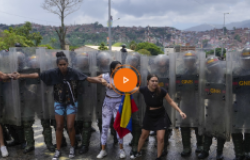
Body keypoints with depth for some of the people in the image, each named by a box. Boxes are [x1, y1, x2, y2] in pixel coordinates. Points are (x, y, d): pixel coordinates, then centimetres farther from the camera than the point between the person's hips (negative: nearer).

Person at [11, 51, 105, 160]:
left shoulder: (73, 72, -19)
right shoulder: (53, 73, -15)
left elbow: (88, 79, -19)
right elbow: (37, 75, -9)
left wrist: (102, 81, -26)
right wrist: (21, 76, -9)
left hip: (71, 103, -1)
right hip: (59, 103, 2)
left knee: (70, 127, -1)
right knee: (59, 127, 8)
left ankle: (72, 147, 23)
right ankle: (58, 150, 23)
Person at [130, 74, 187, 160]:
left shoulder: (162, 91, -25)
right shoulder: (144, 89, -21)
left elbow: (171, 102, -13)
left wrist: (180, 111, -20)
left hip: (160, 116, -2)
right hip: (149, 115, 2)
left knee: (160, 138, -6)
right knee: (144, 135, 19)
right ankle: (138, 152, 43)